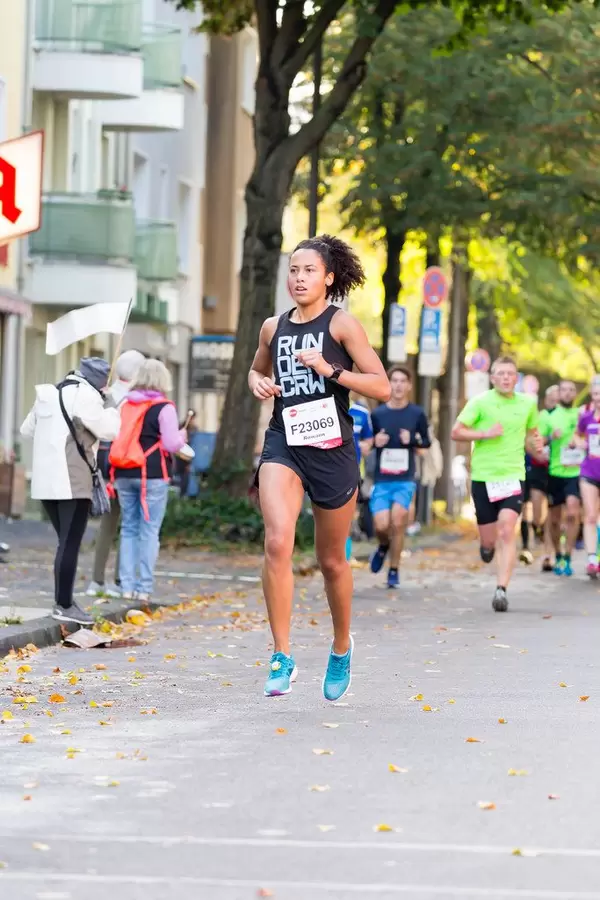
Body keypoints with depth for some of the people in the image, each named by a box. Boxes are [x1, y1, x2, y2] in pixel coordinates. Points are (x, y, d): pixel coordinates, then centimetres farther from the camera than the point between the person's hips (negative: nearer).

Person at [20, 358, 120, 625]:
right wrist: (111, 410, 7)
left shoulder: (49, 394, 16)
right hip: (72, 481, -8)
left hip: (45, 480, 8)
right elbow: (109, 431, -9)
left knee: (66, 542, 15)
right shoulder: (86, 395, -9)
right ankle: (64, 606, -5)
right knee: (70, 544, -5)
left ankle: (63, 601, 16)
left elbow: (27, 429, 24)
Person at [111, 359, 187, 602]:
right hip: (152, 475, -5)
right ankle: (144, 588, -4)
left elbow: (116, 436, 13)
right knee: (149, 531, -1)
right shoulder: (164, 408, -8)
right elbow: (171, 445, -9)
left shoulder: (125, 405, 8)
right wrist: (181, 436, 10)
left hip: (124, 474, 5)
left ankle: (127, 586, 7)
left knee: (129, 529, 10)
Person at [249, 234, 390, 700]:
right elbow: (258, 369, 30)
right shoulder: (273, 328, 10)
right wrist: (258, 382, 7)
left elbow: (381, 386, -7)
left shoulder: (341, 324, -3)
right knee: (277, 542, -22)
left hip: (332, 447, -2)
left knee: (332, 559, 10)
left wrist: (330, 370, -19)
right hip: (283, 443, 2)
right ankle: (283, 658, -19)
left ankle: (342, 647, 36)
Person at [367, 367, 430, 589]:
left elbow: (426, 442, 12)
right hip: (382, 480, 1)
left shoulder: (417, 414, 3)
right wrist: (374, 442, -10)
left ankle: (394, 571, 1)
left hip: (405, 480, -1)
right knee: (381, 525, -11)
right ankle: (384, 546, 27)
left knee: (398, 521, -16)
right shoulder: (377, 414, 4)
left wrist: (413, 440, -9)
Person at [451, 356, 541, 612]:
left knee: (507, 533, -17)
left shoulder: (527, 404, 7)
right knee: (488, 541, 5)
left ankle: (502, 589, -18)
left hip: (513, 476, 1)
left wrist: (535, 444, 2)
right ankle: (487, 544, 44)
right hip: (483, 477, -1)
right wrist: (486, 433, -15)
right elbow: (456, 432, -3)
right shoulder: (480, 402, -2)